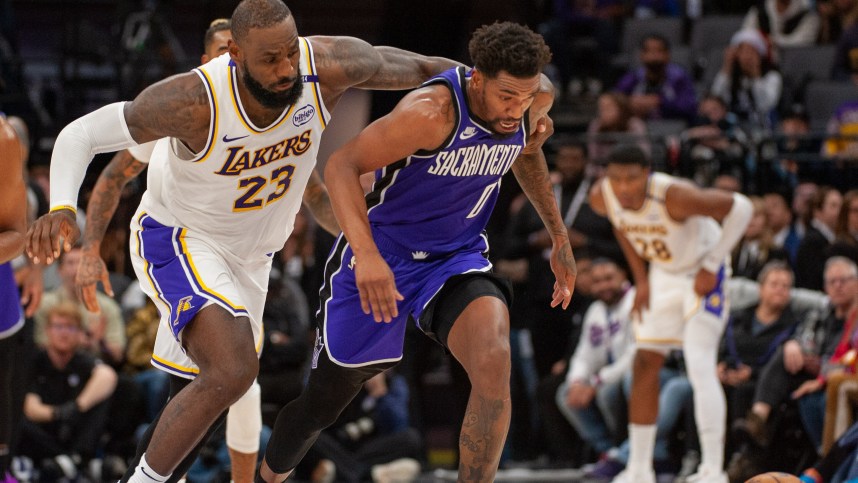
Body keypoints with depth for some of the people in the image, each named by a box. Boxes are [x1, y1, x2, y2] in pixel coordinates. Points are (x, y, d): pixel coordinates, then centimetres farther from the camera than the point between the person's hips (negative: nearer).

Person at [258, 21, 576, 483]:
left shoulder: (535, 99, -10)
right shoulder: (432, 112, -30)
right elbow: (342, 164, -30)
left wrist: (559, 237, 17)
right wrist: (366, 254, -43)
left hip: (457, 256, 4)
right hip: (382, 258, -4)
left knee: (493, 362, -29)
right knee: (321, 405, 10)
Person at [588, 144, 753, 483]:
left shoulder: (673, 196, -36)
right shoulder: (601, 198, -17)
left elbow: (740, 207, -26)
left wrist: (711, 267, -22)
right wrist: (641, 278, 4)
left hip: (702, 275, -7)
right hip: (664, 274, 7)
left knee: (700, 366, -18)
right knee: (645, 365, 6)